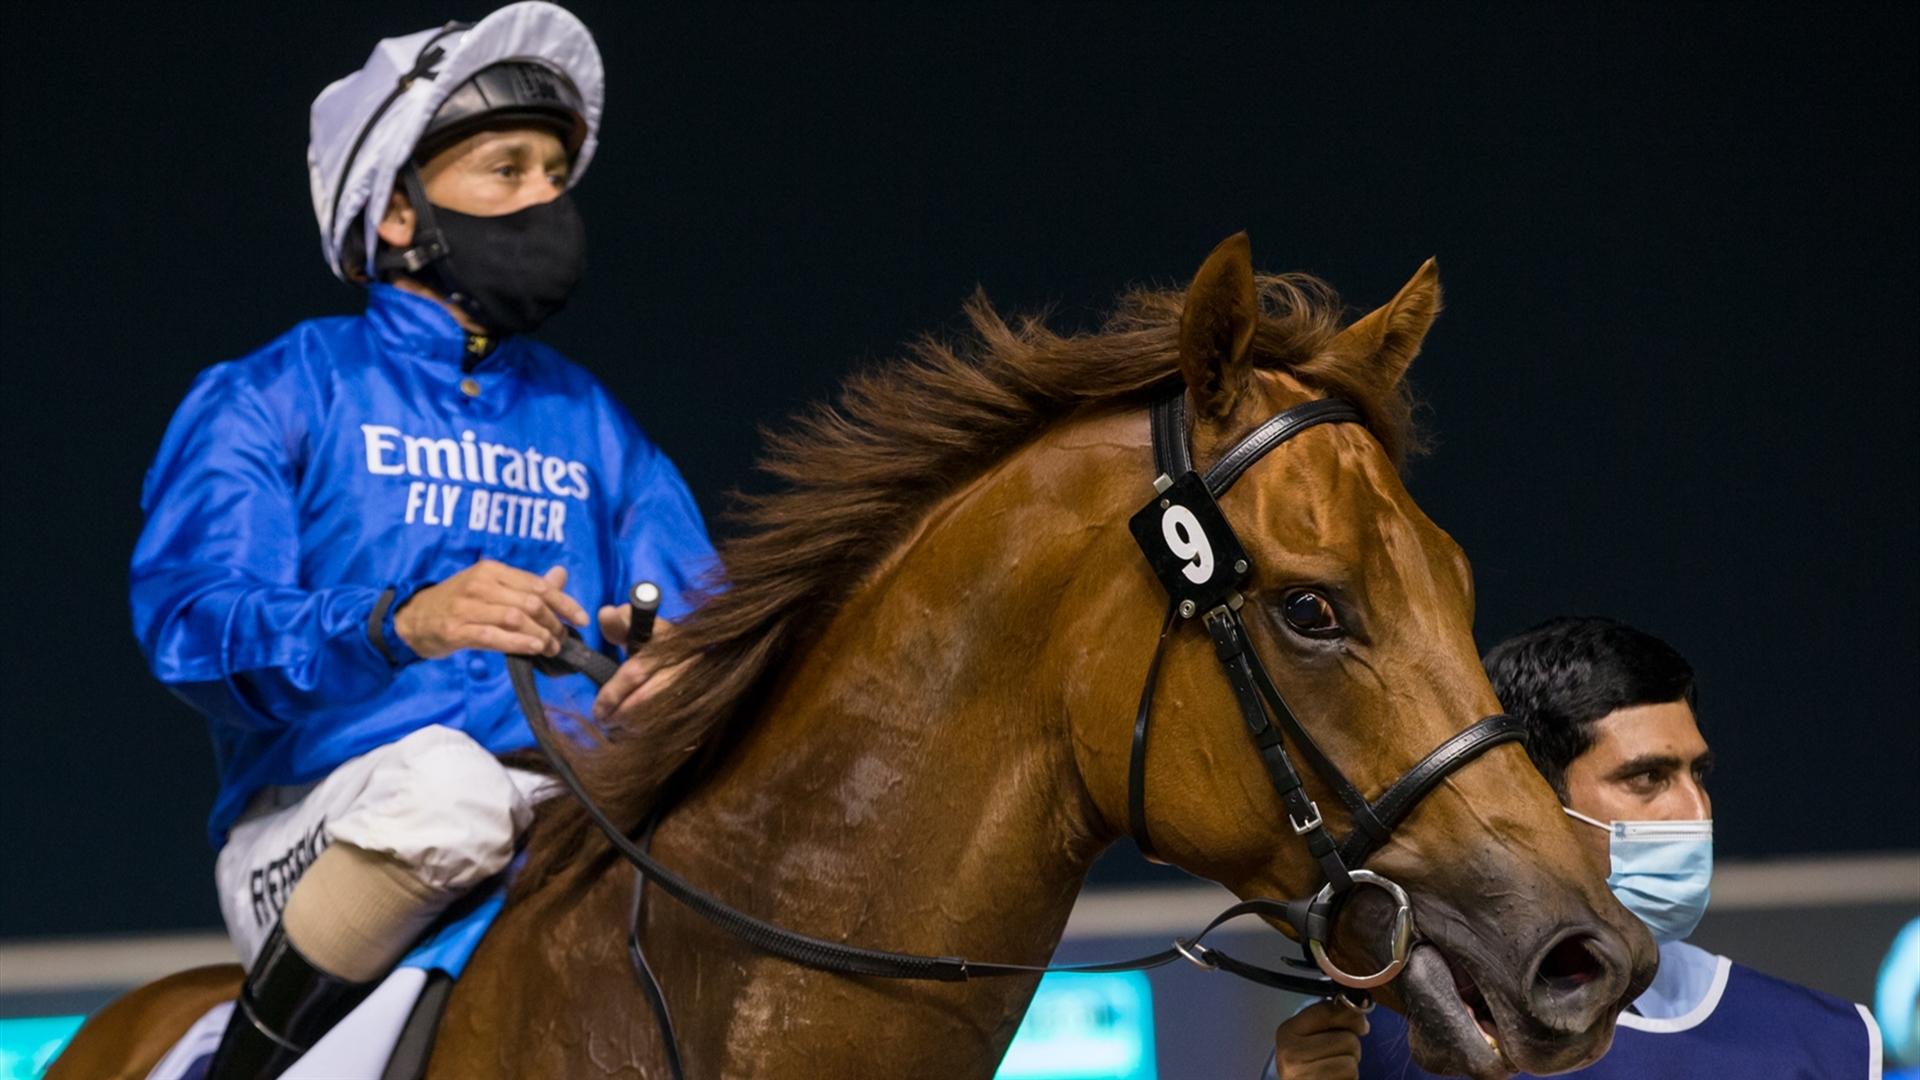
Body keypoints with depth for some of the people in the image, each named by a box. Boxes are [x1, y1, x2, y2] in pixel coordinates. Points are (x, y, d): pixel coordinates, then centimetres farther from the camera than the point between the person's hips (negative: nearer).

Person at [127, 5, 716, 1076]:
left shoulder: (592, 424, 22)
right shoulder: (275, 399, 7)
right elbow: (192, 623, -9)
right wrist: (400, 625, -28)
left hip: (575, 820, 3)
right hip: (313, 837, -3)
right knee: (449, 776, -39)